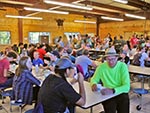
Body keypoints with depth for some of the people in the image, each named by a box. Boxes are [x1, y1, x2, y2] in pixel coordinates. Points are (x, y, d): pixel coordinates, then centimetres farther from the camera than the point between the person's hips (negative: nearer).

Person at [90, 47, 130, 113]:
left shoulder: (123, 66, -8)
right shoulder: (101, 67, -3)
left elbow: (127, 86, -14)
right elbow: (94, 79, 9)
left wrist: (113, 90, -30)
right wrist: (94, 84, -15)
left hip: (121, 93, 0)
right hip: (108, 95, 0)